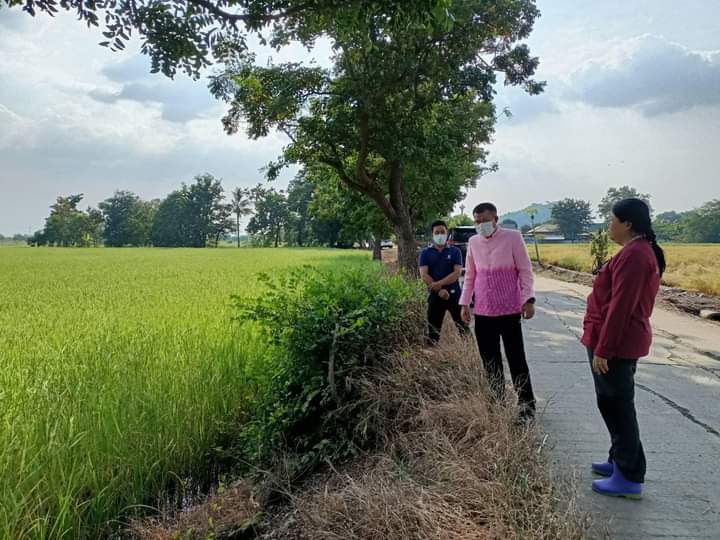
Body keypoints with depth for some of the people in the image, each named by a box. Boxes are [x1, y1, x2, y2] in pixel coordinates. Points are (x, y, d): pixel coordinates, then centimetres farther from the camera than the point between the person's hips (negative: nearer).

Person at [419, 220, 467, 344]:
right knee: (433, 330, 7)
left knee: (463, 326, 2)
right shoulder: (425, 253, 5)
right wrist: (439, 290, -14)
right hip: (435, 296, 1)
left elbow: (457, 273, -8)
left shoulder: (455, 251, 3)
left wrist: (438, 284, -17)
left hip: (454, 294, -1)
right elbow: (424, 275, -4)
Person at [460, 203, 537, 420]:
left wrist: (528, 299, -13)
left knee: (517, 360, 3)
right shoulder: (473, 242, 8)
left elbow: (525, 270, -5)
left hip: (509, 310, -4)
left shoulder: (513, 237, -4)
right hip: (483, 312, 4)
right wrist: (465, 303, 10)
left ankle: (527, 406, 15)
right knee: (490, 362, 9)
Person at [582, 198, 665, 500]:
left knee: (614, 405, -1)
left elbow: (619, 307, -24)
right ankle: (621, 460, 32)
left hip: (615, 342, -11)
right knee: (618, 403, 19)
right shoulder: (643, 250, 13)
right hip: (626, 341, 11)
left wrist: (602, 349, -21)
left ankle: (630, 478, 9)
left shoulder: (632, 254, -20)